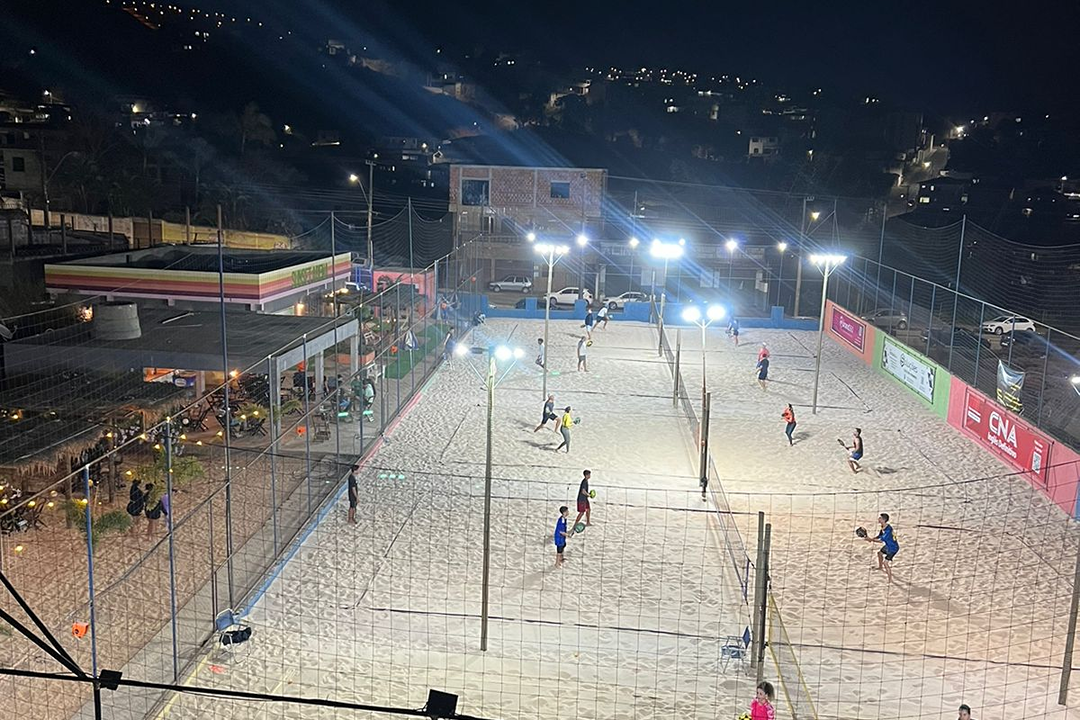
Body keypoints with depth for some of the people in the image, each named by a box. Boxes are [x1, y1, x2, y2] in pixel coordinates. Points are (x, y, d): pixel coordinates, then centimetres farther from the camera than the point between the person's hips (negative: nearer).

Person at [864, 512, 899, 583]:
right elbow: (879, 536, 5)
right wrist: (871, 538, -12)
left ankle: (890, 579, -2)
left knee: (885, 562, -14)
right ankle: (880, 567, 58)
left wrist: (871, 539, -28)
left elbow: (881, 540, -34)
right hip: (888, 546, 10)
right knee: (880, 553, 31)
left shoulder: (888, 529, -35)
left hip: (893, 548, -10)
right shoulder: (883, 527, -5)